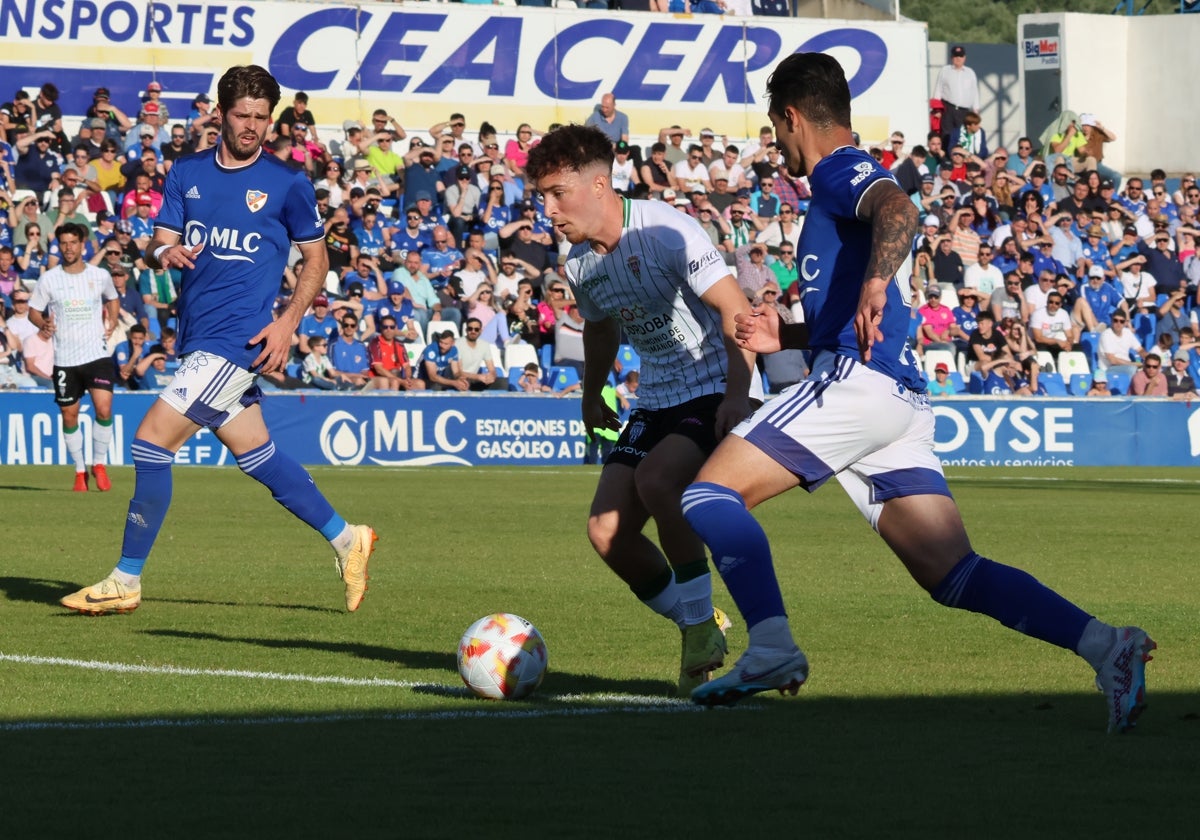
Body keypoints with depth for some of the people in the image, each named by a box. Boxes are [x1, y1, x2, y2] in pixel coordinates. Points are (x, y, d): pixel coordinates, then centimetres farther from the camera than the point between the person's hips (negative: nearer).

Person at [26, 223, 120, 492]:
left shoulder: (100, 276, 2)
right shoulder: (49, 280, -2)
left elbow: (112, 298, 22)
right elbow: (33, 311, 6)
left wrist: (112, 322, 8)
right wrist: (43, 324, -15)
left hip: (97, 354, 0)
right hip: (64, 358, 1)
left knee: (104, 409, -15)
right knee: (69, 415, 4)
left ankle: (99, 464, 4)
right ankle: (80, 471, 20)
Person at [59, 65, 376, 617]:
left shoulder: (287, 184, -2)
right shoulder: (187, 173, 11)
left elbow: (316, 259, 5)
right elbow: (159, 244, 8)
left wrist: (287, 322, -9)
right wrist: (164, 253, -17)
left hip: (239, 339, -6)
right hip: (197, 339, 6)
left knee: (151, 442, -12)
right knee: (258, 456, 13)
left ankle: (126, 581, -5)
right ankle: (345, 539, 29)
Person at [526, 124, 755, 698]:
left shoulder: (664, 232, -19)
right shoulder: (579, 265, 3)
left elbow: (735, 309, -21)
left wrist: (737, 393, -31)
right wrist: (592, 395, 35)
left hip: (714, 391, -8)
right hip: (656, 403, 8)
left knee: (654, 478, -33)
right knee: (607, 531, -6)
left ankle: (701, 627, -17)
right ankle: (700, 632, 13)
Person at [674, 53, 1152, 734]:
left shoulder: (839, 172, 1)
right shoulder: (849, 183, 31)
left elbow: (897, 210, -24)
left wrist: (874, 285, -40)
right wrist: (785, 336, 30)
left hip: (857, 382, -10)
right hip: (902, 402, 10)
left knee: (711, 495, -7)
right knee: (954, 575, 0)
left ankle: (772, 649, -22)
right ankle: (1104, 645, -14)